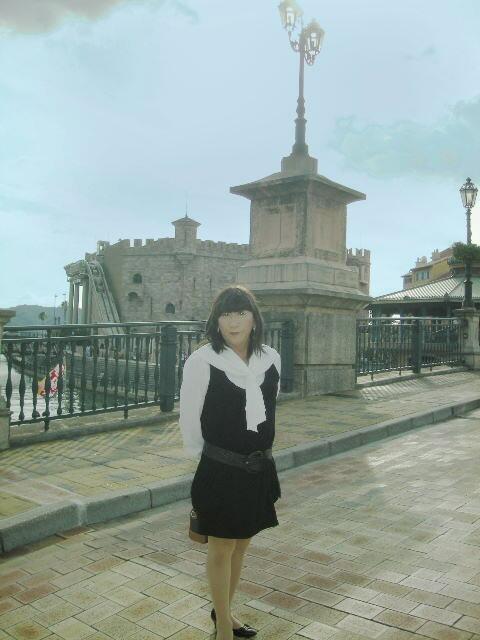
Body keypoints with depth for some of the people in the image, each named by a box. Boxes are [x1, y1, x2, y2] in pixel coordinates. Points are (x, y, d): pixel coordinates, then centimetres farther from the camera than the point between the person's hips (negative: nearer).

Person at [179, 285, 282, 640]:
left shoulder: (271, 359, -3)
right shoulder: (201, 361, -17)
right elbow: (189, 418, -8)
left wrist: (257, 450, 14)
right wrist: (205, 457, 2)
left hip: (259, 468, 5)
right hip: (221, 471, -5)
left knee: (242, 543, 21)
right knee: (222, 548, 11)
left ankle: (224, 610, 45)